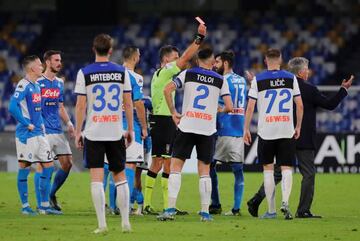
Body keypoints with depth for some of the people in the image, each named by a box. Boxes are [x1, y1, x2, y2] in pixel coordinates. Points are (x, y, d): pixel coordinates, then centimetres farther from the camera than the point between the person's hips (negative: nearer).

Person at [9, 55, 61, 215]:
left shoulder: (37, 86, 14)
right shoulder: (23, 85, -13)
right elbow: (13, 107, -23)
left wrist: (41, 124, 13)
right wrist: (27, 124, -18)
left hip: (39, 134, 9)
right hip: (26, 135, -9)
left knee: (48, 166, 7)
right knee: (24, 167, -1)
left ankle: (44, 205, 12)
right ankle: (25, 206, 5)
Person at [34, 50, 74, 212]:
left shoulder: (59, 83, 15)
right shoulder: (37, 82, -7)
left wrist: (68, 123, 11)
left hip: (58, 130, 7)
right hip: (43, 131, -7)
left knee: (67, 163, 4)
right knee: (43, 165, -7)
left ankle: (52, 195, 21)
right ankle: (40, 204, -2)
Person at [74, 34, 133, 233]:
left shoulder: (84, 73, -4)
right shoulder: (121, 72, 2)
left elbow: (81, 105, -5)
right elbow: (128, 103, 3)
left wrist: (78, 132, 2)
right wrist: (130, 129, 12)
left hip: (93, 132, -2)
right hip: (116, 132, 2)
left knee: (96, 178, -2)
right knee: (120, 176, 13)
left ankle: (102, 224, -7)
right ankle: (125, 222, 12)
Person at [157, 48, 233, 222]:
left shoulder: (188, 74, 4)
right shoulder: (220, 80, 5)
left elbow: (167, 90, -7)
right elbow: (229, 107, 1)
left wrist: (173, 113, 3)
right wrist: (221, 110, 24)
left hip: (187, 126, -1)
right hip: (208, 129, 1)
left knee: (176, 166, 2)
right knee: (204, 171, 9)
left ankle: (171, 209, -9)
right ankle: (205, 212, 6)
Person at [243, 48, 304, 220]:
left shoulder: (258, 80, 0)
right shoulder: (291, 78, 4)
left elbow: (250, 107, -3)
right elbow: (300, 105, 4)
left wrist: (246, 129, 5)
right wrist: (298, 127, 15)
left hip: (266, 131, -1)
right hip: (287, 131, 1)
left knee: (268, 169, 9)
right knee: (286, 168, 3)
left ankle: (271, 210, 8)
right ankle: (285, 201, -21)